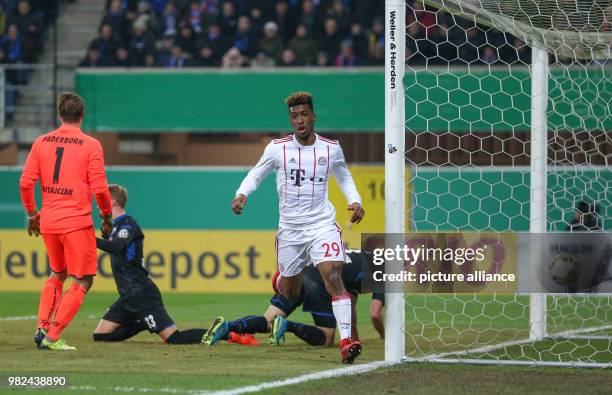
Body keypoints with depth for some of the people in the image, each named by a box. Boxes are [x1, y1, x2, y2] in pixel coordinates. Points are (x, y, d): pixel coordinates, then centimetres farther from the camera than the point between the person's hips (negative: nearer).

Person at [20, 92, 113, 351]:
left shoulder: (41, 143, 5)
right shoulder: (90, 145, -7)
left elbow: (25, 183, 1)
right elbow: (99, 188, -11)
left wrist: (32, 213, 15)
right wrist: (106, 215, 5)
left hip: (48, 222, 5)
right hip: (77, 223, -5)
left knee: (57, 274, 25)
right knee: (83, 281, 3)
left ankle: (42, 327, 11)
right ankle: (53, 336, -6)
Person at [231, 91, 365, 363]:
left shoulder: (331, 148, 0)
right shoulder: (277, 148, -4)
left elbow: (343, 176, 19)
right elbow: (256, 174, 10)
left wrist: (355, 201, 2)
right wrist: (242, 194, -9)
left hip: (322, 225, -1)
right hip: (290, 227, 1)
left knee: (333, 278, -23)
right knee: (290, 294, 12)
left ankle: (346, 340, -28)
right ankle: (281, 279, 52)